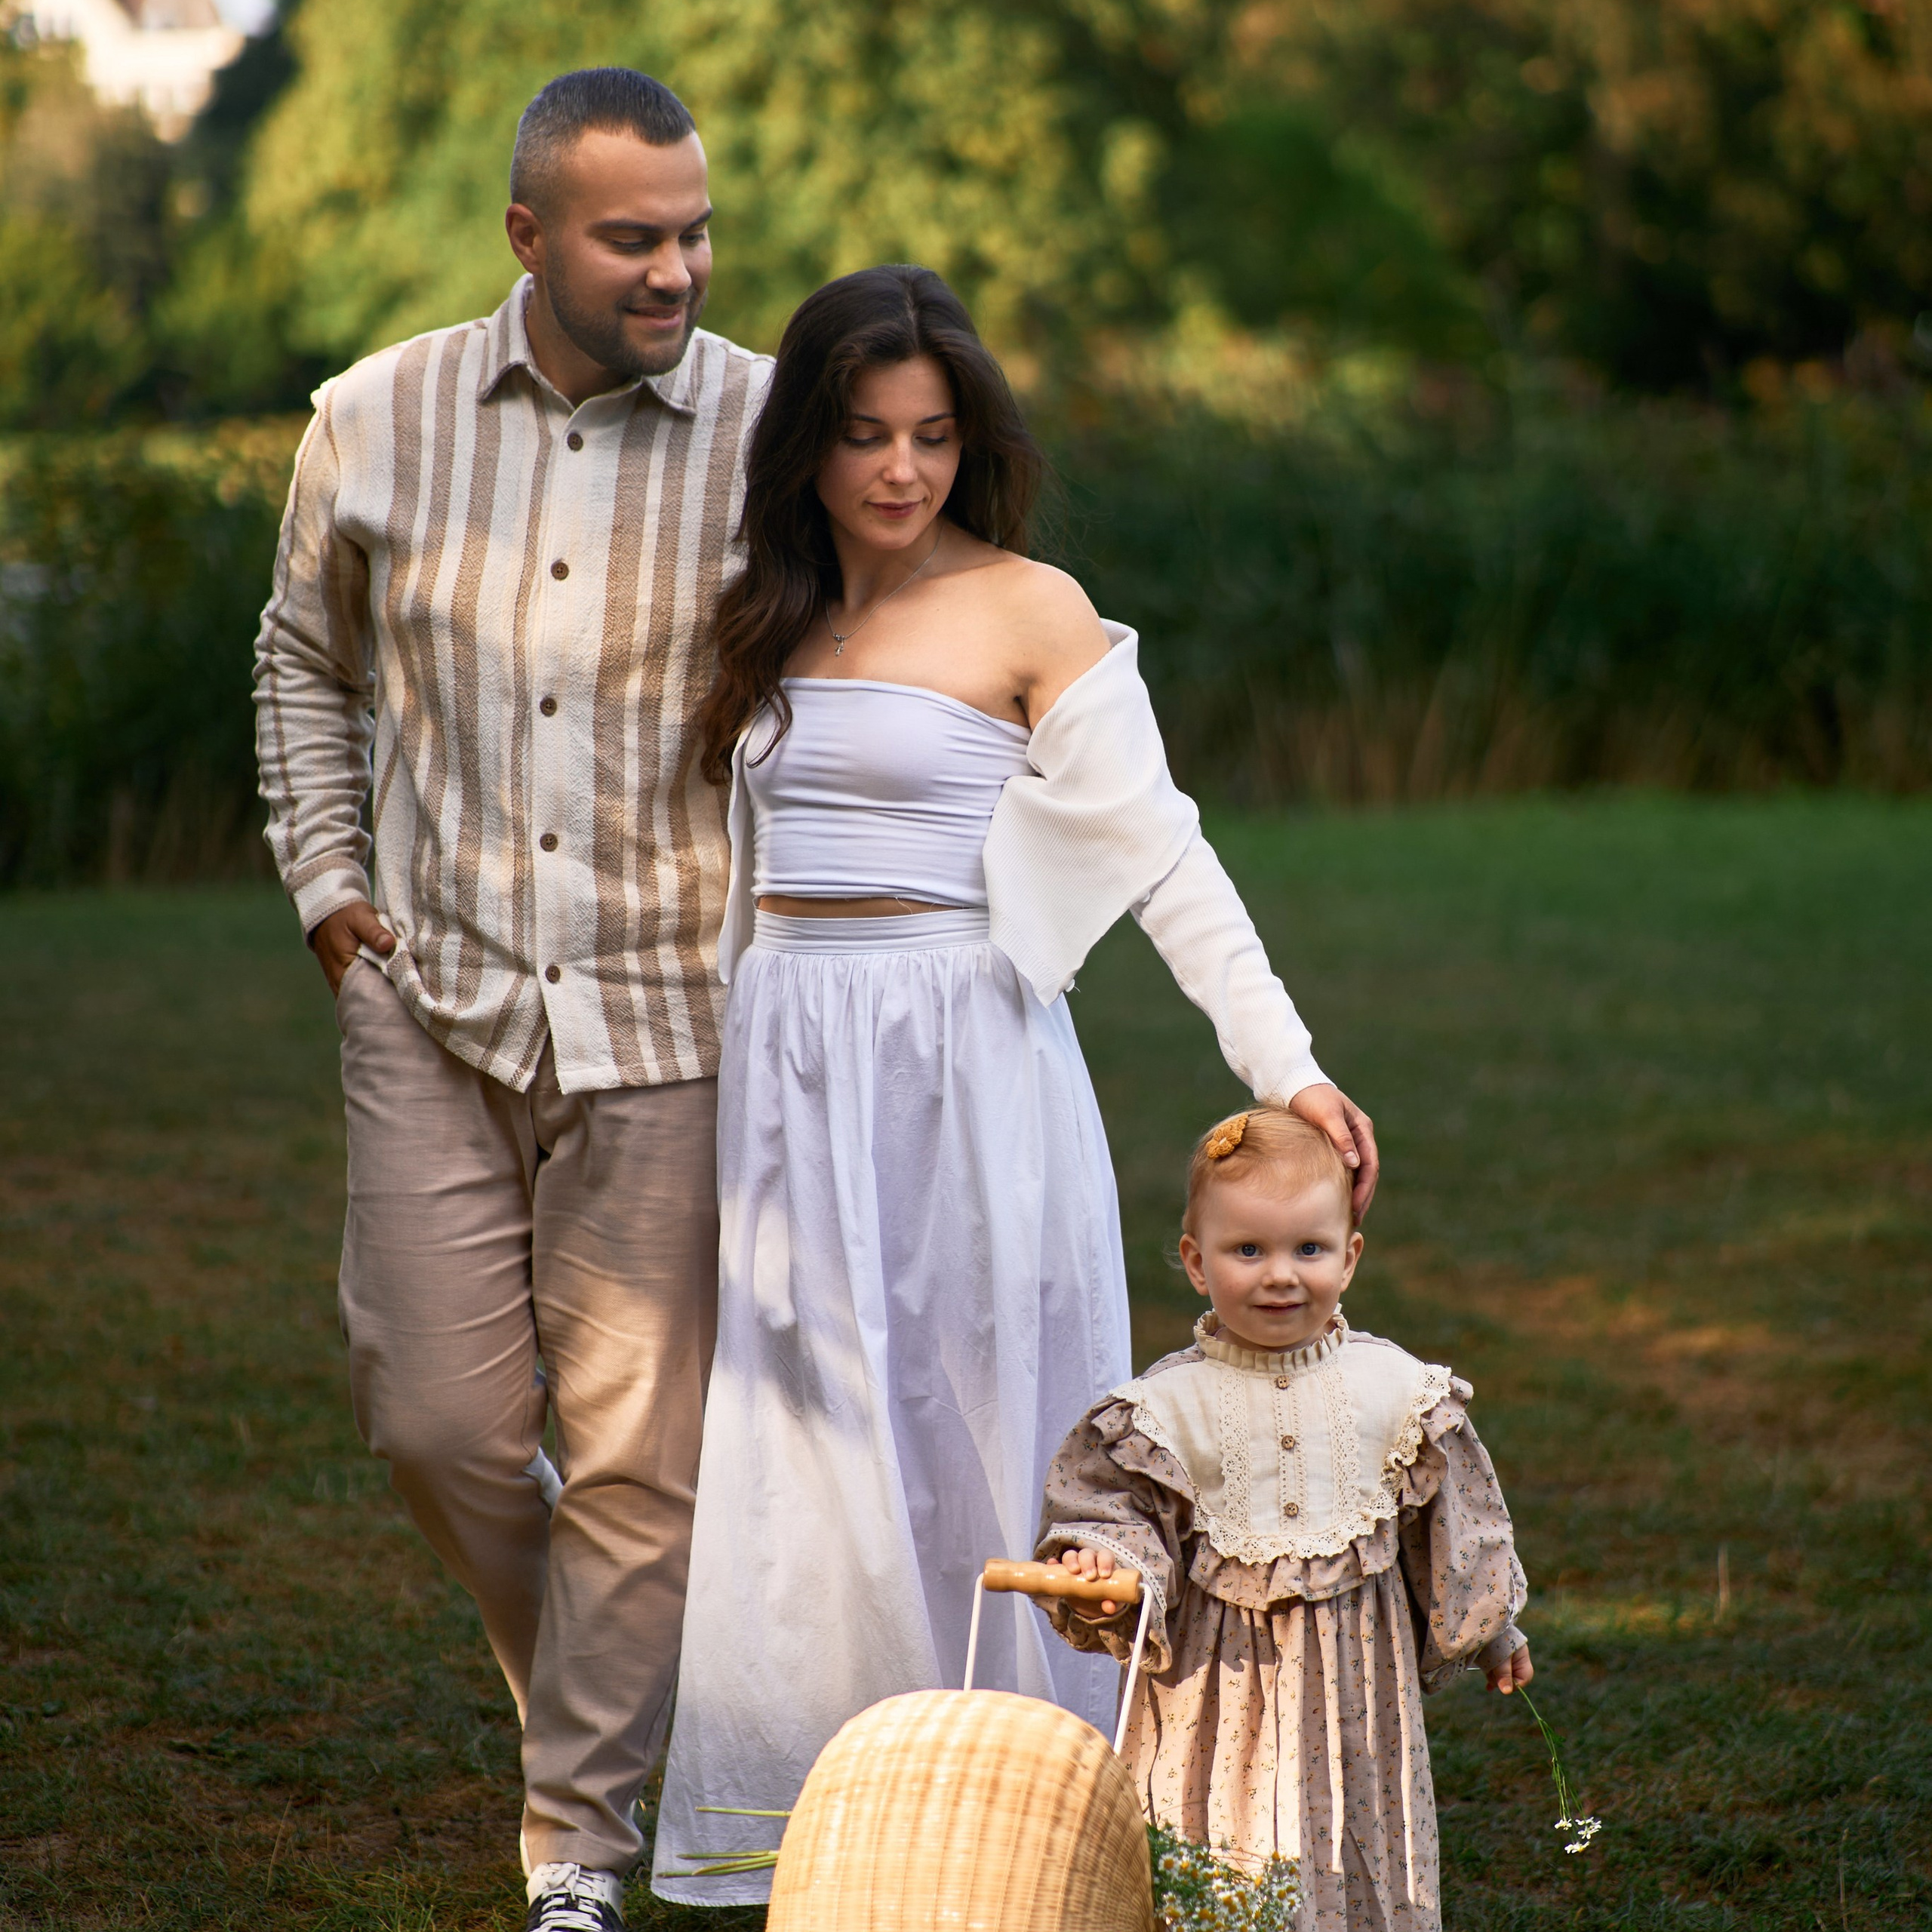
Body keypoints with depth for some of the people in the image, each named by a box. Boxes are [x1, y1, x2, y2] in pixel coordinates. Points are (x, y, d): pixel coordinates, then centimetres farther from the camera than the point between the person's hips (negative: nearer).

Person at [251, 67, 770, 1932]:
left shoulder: (775, 434, -6)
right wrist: (326, 884, 11)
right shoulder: (380, 420, 0)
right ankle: (583, 1688, 33)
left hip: (669, 1014, -2)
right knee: (439, 1418, 3)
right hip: (434, 1002, 2)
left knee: (634, 1452, 1)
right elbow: (305, 659, 18)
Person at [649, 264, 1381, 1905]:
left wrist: (1283, 1062, -15)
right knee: (807, 1451, 6)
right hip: (789, 1075, 5)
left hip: (962, 1067, -5)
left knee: (973, 1441, -2)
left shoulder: (1027, 612, -5)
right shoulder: (770, 617, 12)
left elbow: (1158, 851, -8)